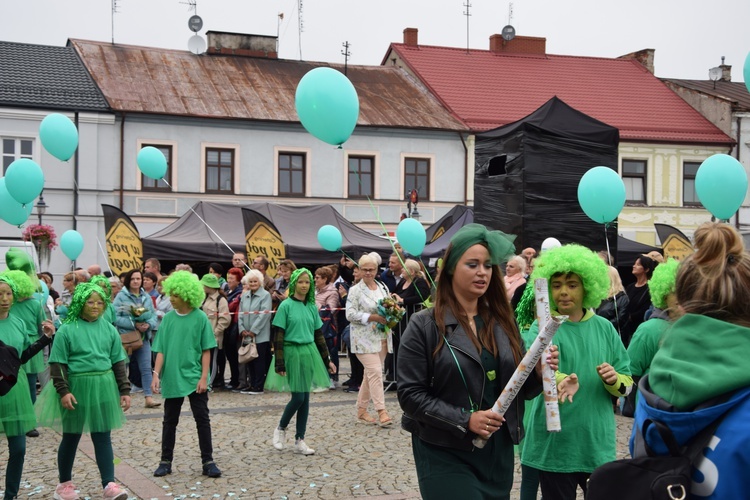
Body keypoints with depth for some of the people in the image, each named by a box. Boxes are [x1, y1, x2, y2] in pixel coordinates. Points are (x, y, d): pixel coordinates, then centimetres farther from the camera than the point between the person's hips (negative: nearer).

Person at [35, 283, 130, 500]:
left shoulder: (109, 329, 4)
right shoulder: (67, 330, -7)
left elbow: (119, 362, 8)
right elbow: (57, 364, -7)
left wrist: (124, 390, 5)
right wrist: (63, 391, -16)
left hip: (103, 388, 3)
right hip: (76, 387, -2)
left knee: (102, 437, 3)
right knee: (71, 436, 10)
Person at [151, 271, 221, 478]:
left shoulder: (200, 318, -5)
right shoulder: (168, 319, 2)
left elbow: (206, 350, -3)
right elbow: (161, 350, 3)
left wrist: (204, 377, -10)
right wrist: (156, 375, -6)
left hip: (194, 378, -2)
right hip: (172, 378, 3)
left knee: (202, 419, 2)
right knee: (170, 421, 11)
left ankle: (208, 461, 9)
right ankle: (166, 461, 21)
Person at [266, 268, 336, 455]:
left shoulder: (312, 307, 9)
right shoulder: (286, 305, -7)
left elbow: (318, 335, 14)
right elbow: (278, 336, -8)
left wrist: (327, 360, 14)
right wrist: (279, 363, -13)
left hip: (309, 353, 5)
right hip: (292, 353, -5)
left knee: (305, 398, 6)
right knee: (298, 397, -7)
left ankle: (300, 440, 13)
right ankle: (281, 429, 18)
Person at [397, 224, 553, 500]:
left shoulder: (503, 321, 7)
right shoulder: (424, 325, -6)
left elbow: (518, 389, 9)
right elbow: (410, 394, -12)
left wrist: (538, 372, -12)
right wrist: (465, 420, -21)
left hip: (498, 453, 5)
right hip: (445, 454, -5)